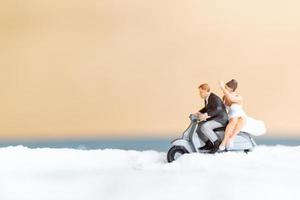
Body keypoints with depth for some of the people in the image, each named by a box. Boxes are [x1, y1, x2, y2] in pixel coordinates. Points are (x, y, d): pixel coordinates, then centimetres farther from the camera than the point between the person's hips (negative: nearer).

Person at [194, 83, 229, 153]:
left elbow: (218, 109, -37)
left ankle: (217, 144, -20)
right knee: (197, 126, 4)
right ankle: (209, 144, 8)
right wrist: (199, 112, 12)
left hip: (220, 119, -10)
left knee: (204, 127, -31)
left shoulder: (214, 98, -20)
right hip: (213, 119, 10)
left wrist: (206, 115, -46)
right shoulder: (206, 99, 9)